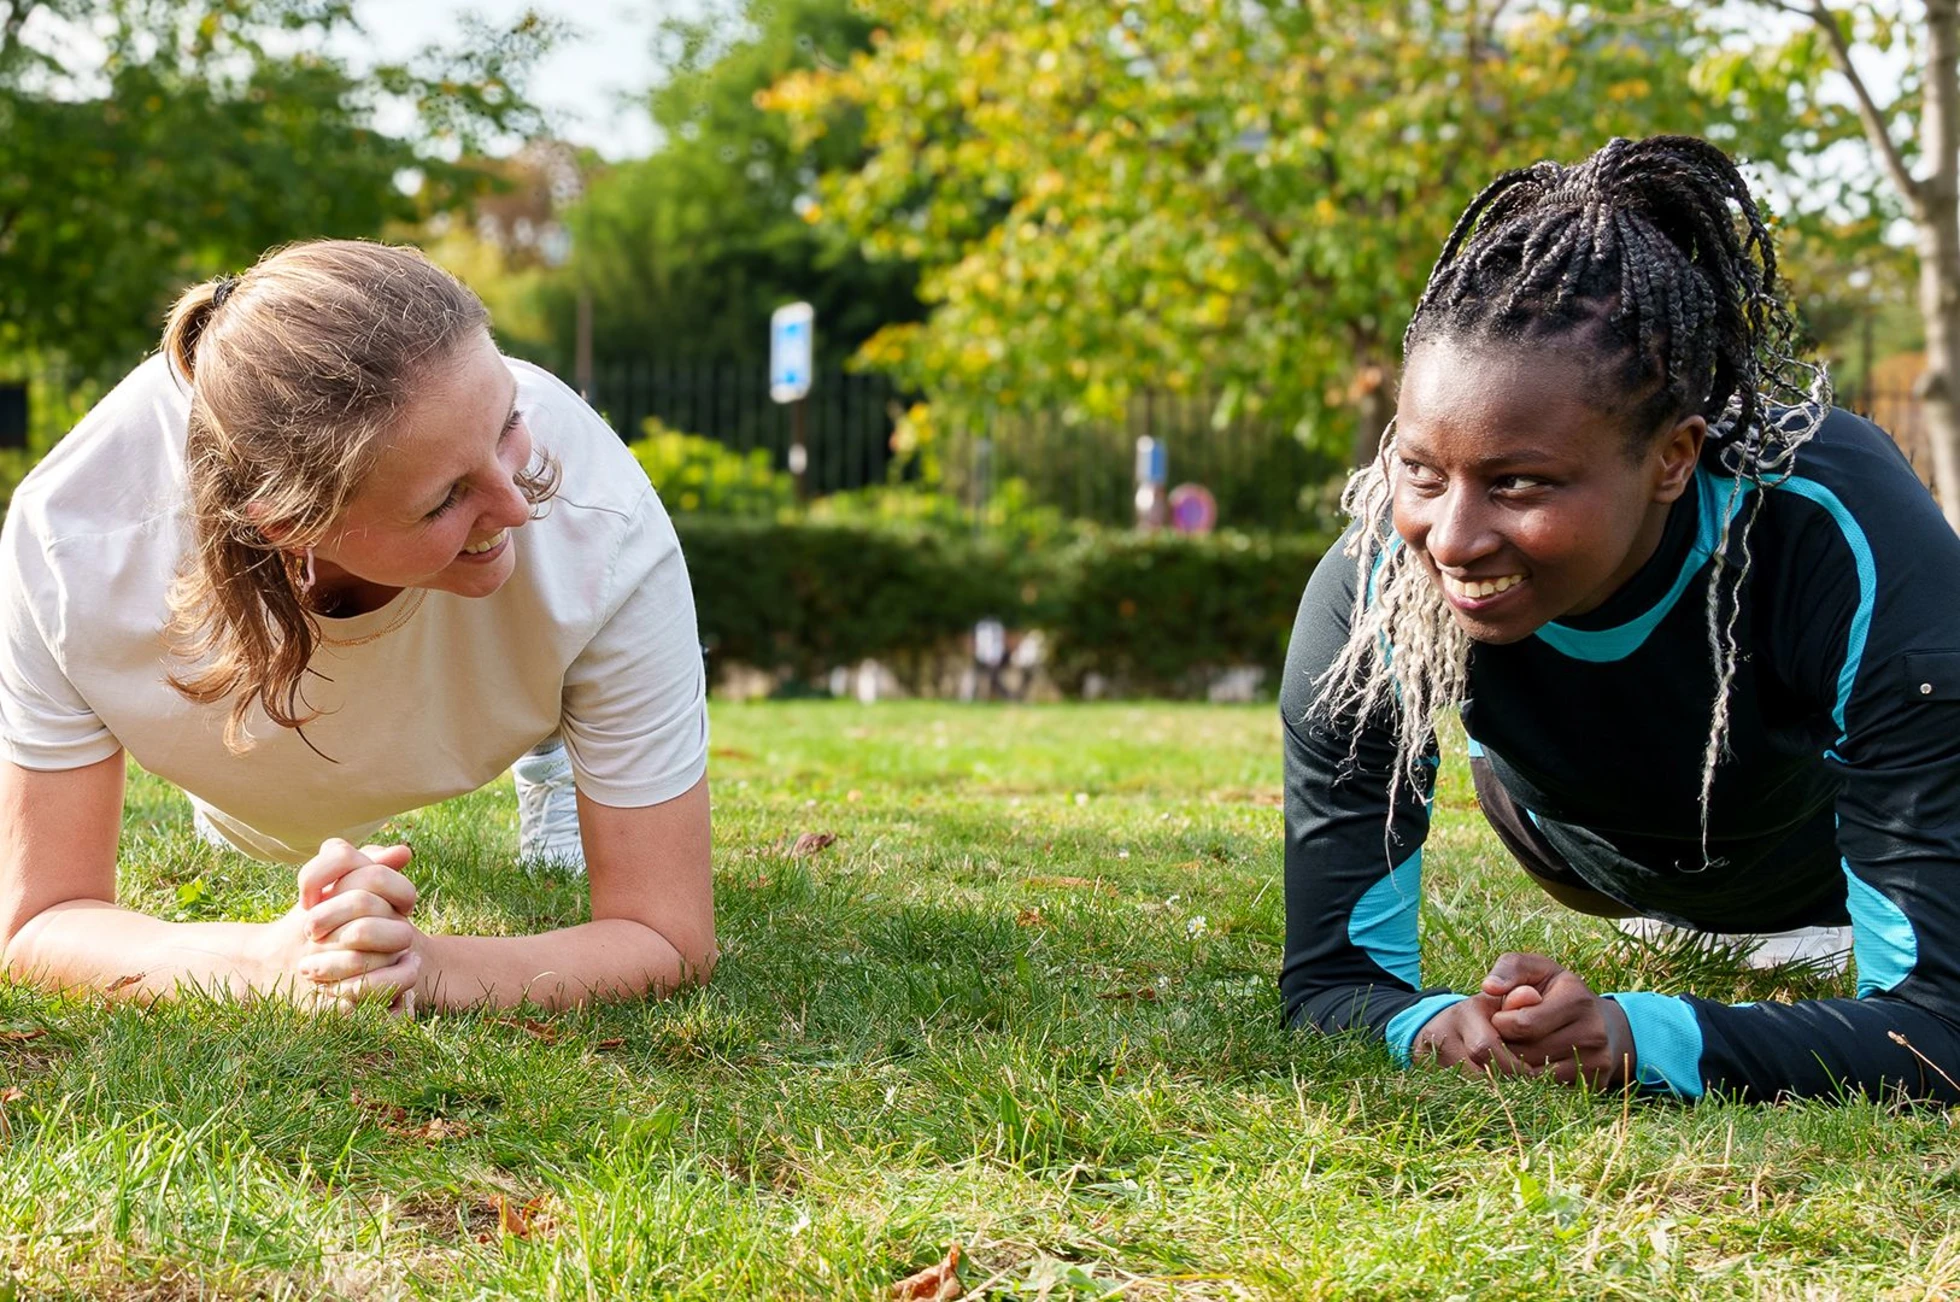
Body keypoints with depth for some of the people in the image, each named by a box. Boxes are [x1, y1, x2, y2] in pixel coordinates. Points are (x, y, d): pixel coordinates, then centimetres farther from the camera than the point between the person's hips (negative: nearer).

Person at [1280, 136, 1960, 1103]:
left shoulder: (1851, 547, -45)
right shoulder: (1371, 597, -39)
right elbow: (1330, 975, -31)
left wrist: (1634, 1039, -61)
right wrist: (1441, 1027, -55)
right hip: (1594, 850, 2)